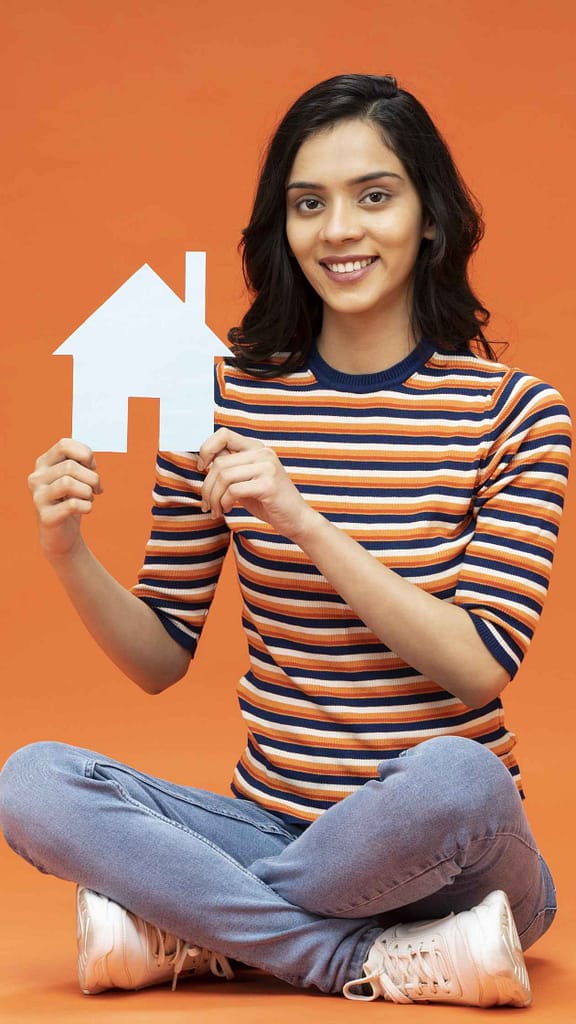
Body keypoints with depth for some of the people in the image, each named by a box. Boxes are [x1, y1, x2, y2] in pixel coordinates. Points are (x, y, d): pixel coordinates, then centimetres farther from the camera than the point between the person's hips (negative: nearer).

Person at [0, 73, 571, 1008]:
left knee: (454, 775, -37)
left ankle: (183, 930, -14)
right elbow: (162, 659, 7)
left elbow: (479, 666, -13)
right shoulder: (224, 396, 3)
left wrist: (303, 519, -21)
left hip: (447, 854, -3)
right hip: (271, 823, 3)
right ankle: (381, 961, -21)